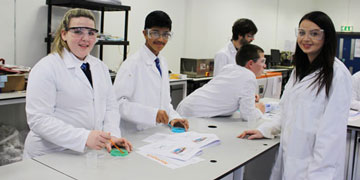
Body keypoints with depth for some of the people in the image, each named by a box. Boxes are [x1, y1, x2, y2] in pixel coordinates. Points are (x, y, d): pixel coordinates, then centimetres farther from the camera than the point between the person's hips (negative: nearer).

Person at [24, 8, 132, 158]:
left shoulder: (100, 67, 10)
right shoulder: (46, 68, -9)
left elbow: (110, 106, 10)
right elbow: (38, 119, -17)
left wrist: (112, 135, -10)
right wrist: (84, 138, -27)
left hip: (92, 151, 2)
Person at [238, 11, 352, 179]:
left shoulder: (337, 74, -13)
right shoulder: (299, 70, 11)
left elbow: (333, 130, -17)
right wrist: (264, 130, 8)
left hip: (313, 165, -7)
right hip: (289, 159, 7)